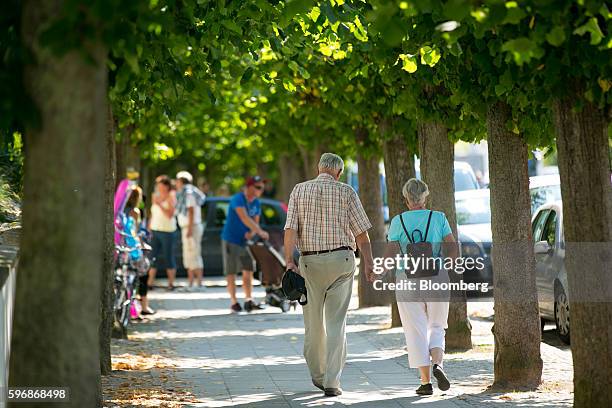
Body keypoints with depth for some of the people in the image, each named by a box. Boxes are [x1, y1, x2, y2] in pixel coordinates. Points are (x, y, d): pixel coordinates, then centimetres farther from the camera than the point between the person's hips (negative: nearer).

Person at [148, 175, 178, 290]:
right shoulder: (155, 196, 13)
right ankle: (150, 282, 1)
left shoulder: (171, 197, -4)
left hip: (167, 231, -5)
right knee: (152, 257, 0)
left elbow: (170, 214, -13)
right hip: (155, 230, 5)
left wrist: (160, 204, -20)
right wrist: (149, 227, 12)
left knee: (169, 257, -1)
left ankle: (171, 283, 6)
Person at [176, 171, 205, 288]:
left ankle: (199, 284, -13)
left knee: (193, 256, -11)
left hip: (191, 227, -10)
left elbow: (191, 211, -18)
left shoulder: (188, 193, -11)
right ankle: (190, 284, 14)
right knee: (188, 257, 11)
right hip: (186, 228, 10)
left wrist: (190, 228, -22)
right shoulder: (183, 193, 19)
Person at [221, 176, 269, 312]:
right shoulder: (237, 199, -20)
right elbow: (244, 218, -32)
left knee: (248, 271, 3)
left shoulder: (256, 203, 5)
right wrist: (259, 231, -40)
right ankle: (234, 302, 5)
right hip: (231, 241, -7)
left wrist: (251, 232, -16)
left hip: (245, 241, 7)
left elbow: (255, 221, 7)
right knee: (231, 273, 0)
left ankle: (248, 301, 4)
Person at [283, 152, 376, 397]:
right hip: (341, 259, -1)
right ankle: (331, 382, -7)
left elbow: (290, 229, -5)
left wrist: (289, 262, -7)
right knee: (336, 322, -1)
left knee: (314, 322, 15)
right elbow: (361, 233, -1)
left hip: (310, 261, 1)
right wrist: (369, 264, 3)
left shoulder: (299, 190, 4)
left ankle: (318, 375, 29)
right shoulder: (346, 192, 1)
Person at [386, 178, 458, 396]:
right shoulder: (438, 218, 0)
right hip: (437, 279, 1)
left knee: (416, 331, 6)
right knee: (436, 327, 15)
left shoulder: (398, 221, -1)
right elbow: (454, 251, -2)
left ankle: (426, 381, 1)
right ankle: (437, 364, -11)